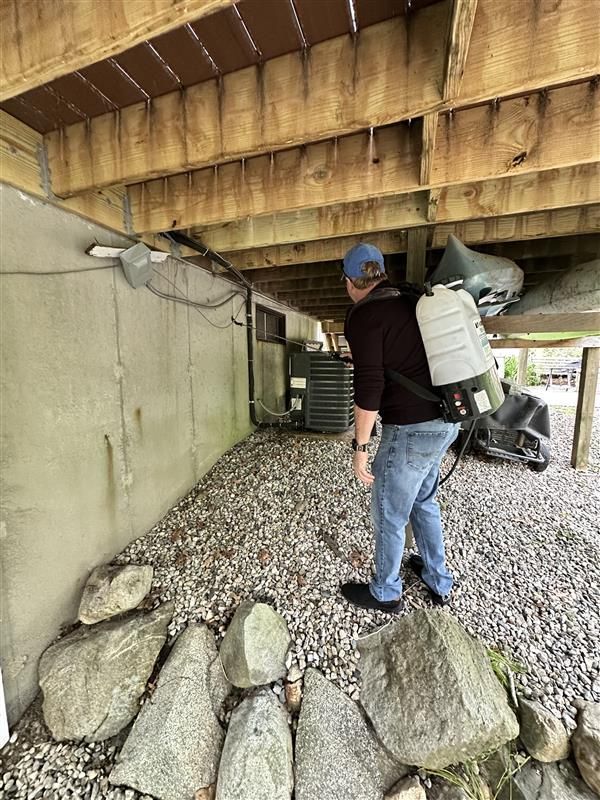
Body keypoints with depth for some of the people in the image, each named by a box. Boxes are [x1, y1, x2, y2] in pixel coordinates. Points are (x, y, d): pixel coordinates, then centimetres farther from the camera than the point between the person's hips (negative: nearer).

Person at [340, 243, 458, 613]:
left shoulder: (363, 315, -12)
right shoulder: (411, 303, 12)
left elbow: (369, 386, -20)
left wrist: (360, 447, -13)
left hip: (412, 429, -9)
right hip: (445, 420, 9)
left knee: (389, 515, 11)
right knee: (424, 501, 26)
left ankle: (385, 593, 33)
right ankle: (440, 582, 43)